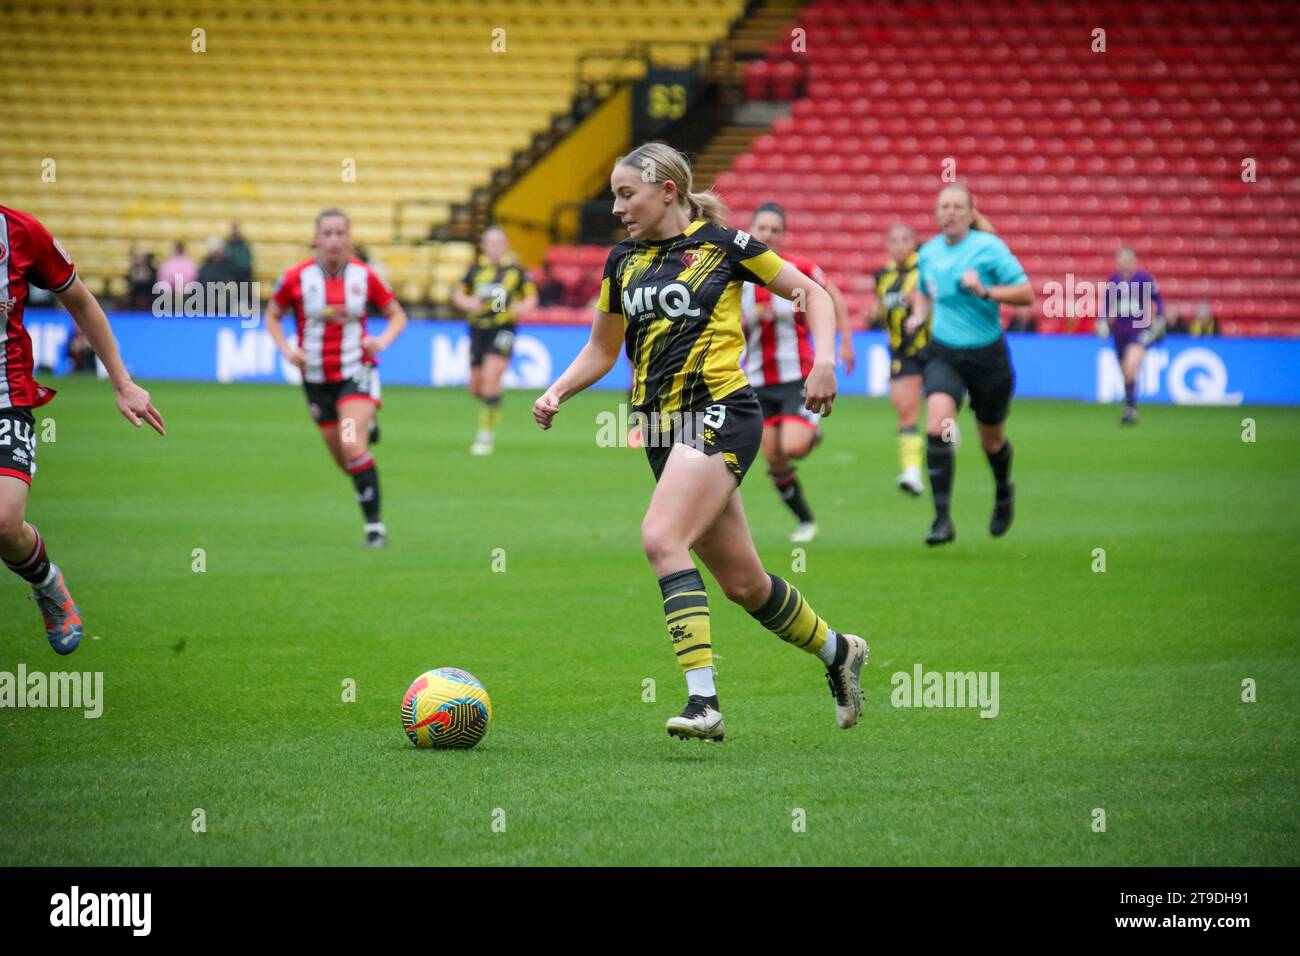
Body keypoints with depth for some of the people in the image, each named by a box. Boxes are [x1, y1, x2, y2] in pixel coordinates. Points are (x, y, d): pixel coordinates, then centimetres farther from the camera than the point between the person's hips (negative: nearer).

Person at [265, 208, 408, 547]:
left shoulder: (364, 276, -6)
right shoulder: (297, 278, -7)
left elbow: (397, 315, 6)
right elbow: (272, 316, 8)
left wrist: (382, 340, -14)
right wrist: (286, 349, -8)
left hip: (356, 371, -2)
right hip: (317, 377, 2)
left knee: (353, 447, -22)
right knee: (343, 460, 8)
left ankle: (375, 525, -15)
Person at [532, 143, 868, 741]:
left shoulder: (724, 244, -2)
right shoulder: (623, 261, 13)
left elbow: (811, 292, 6)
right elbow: (601, 349, 22)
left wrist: (824, 358, -9)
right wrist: (556, 393, 4)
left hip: (719, 414, -6)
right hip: (662, 426, 6)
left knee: (662, 539, -26)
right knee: (741, 582, 9)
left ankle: (703, 701, -30)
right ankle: (836, 651, 33)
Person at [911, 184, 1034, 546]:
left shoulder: (988, 248, -11)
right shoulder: (929, 252, 3)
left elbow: (1026, 294, -14)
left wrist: (985, 291, -27)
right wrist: (919, 315, 4)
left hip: (987, 354, -2)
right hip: (943, 353, 2)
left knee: (992, 440, 14)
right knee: (937, 428, -22)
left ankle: (1003, 491, 49)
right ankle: (942, 519, -21)